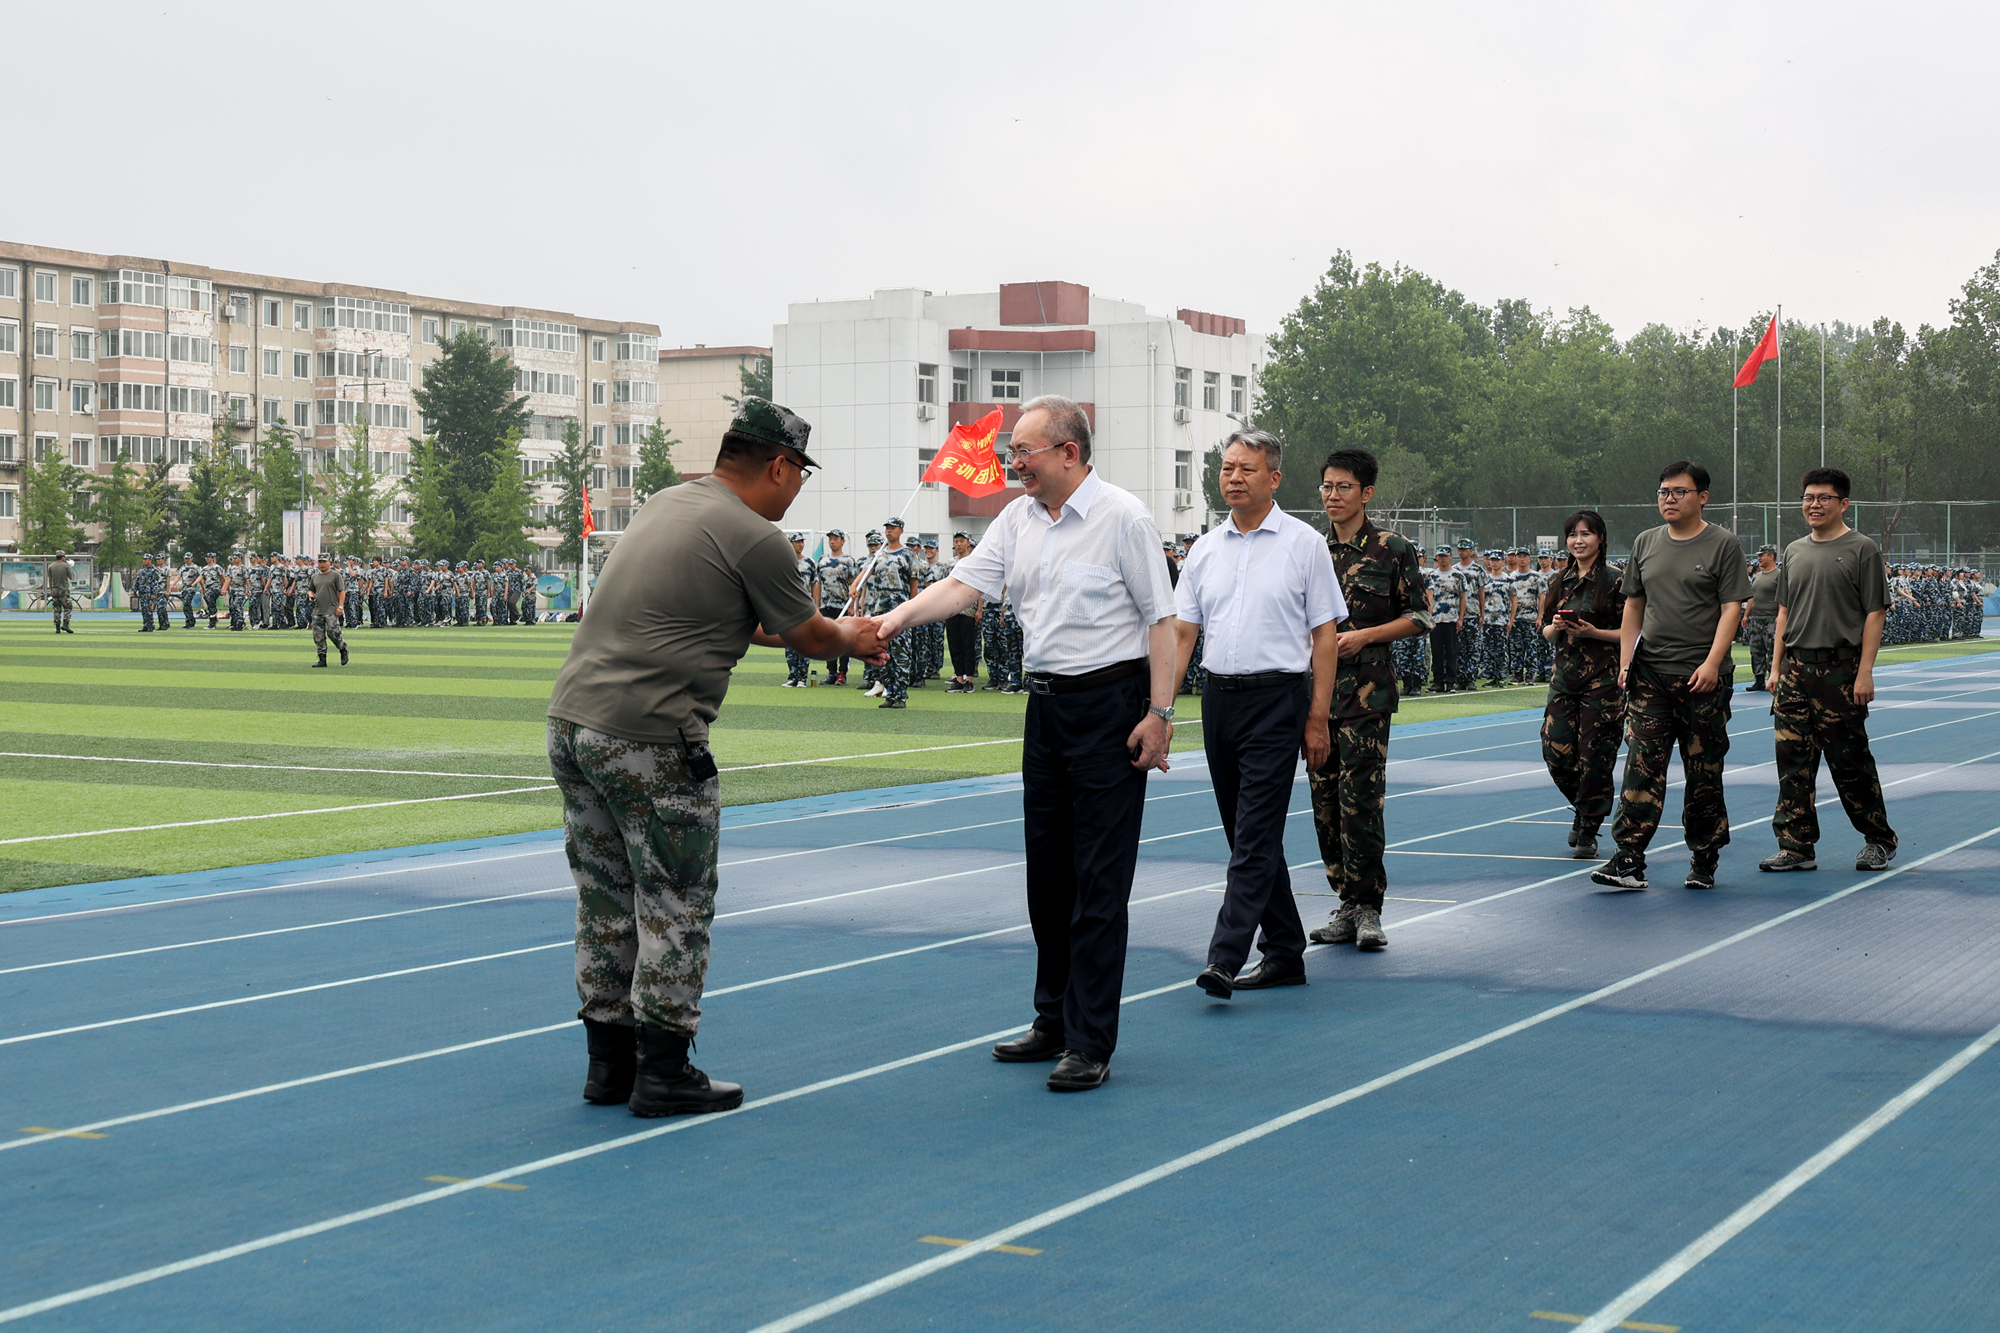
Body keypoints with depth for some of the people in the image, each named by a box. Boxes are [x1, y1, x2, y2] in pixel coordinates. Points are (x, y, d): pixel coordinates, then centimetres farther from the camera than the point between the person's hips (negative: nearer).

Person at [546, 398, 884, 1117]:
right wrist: (856, 640, 28)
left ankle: (609, 1063, 23)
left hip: (570, 720, 9)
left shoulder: (664, 504, 18)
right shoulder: (753, 539, -9)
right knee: (675, 909, 3)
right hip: (649, 743, -9)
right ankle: (663, 1073, 8)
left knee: (605, 904, 15)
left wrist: (833, 630, 37)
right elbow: (809, 634, 6)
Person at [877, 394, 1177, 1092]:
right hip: (1047, 706, 8)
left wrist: (1159, 712, -15)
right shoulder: (1018, 519, 9)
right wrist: (897, 618, -12)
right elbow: (963, 584, 4)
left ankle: (1091, 1044, -2)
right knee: (1047, 872, 13)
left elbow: (1160, 619, -11)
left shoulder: (1123, 517, -10)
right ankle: (1054, 1022, 25)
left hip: (1111, 705, -7)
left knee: (1099, 881, -6)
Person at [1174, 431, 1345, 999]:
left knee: (1256, 835, -11)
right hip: (1219, 699, 6)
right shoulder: (1205, 550, 10)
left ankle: (1225, 958, -16)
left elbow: (1324, 636, -3)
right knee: (1246, 834, 10)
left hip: (1277, 701, -6)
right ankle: (1285, 953, 20)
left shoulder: (1303, 543, -2)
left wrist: (1318, 718, -8)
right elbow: (1180, 632, 10)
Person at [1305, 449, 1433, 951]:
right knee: (1326, 802, 5)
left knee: (1361, 800, -10)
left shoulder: (1392, 550, 0)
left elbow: (1417, 617, 1)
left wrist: (1363, 636, -10)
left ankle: (1368, 910, -3)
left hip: (1366, 689, -5)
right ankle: (1346, 905, 13)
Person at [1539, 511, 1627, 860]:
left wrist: (1593, 632, -17)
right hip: (1564, 677, 5)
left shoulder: (1615, 580, -5)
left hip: (1602, 679, -5)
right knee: (1556, 752, 0)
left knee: (1595, 757, -3)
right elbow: (1546, 632, 17)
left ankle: (1588, 831, 10)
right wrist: (1555, 628, -5)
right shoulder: (1559, 580, 11)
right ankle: (1583, 809, 28)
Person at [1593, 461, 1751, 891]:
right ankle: (1629, 860, -8)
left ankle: (1704, 860, 16)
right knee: (1641, 767, -6)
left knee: (1704, 774, 4)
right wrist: (1625, 661, 8)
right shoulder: (1646, 544, 12)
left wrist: (1712, 663, -17)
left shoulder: (1723, 545, -1)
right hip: (1649, 676, 3)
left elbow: (1731, 608, -7)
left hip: (1703, 678, -3)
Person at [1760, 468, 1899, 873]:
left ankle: (1879, 840, 15)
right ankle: (1797, 847, 8)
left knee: (1850, 761, -1)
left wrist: (1865, 671, -13)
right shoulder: (1795, 552, 15)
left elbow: (1875, 613, -7)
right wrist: (1775, 667, 12)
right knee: (1793, 759, 2)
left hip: (1841, 669, -5)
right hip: (1795, 669, 5)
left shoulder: (1862, 550, -3)